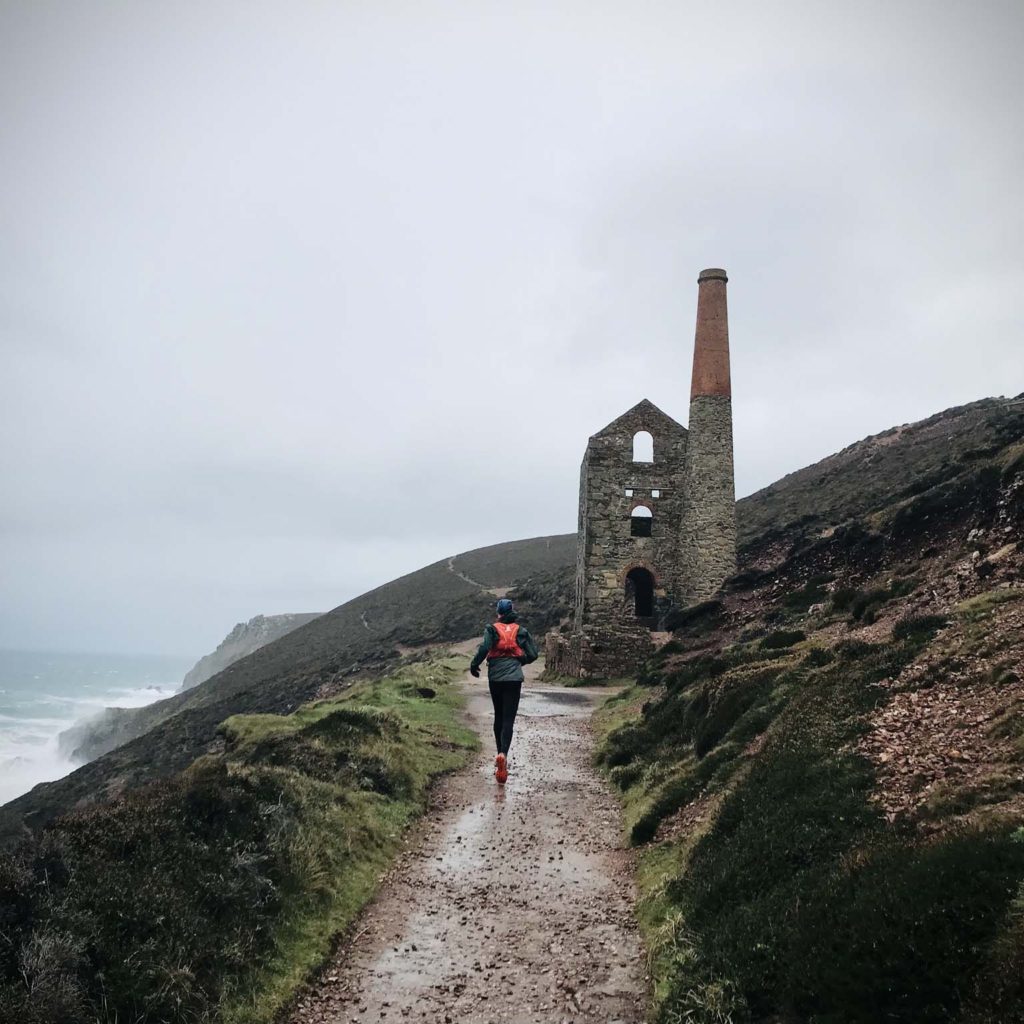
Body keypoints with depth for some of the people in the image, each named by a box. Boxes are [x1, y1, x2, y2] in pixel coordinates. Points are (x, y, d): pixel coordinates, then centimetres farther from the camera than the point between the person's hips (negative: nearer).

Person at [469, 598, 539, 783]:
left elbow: (483, 648, -16)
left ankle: (500, 754, 22)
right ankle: (503, 754, -24)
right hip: (514, 678, 0)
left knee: (499, 717, 17)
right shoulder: (521, 631, 4)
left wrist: (474, 666, -1)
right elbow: (533, 654, 2)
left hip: (495, 678, 1)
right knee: (508, 719, -4)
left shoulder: (492, 630, -1)